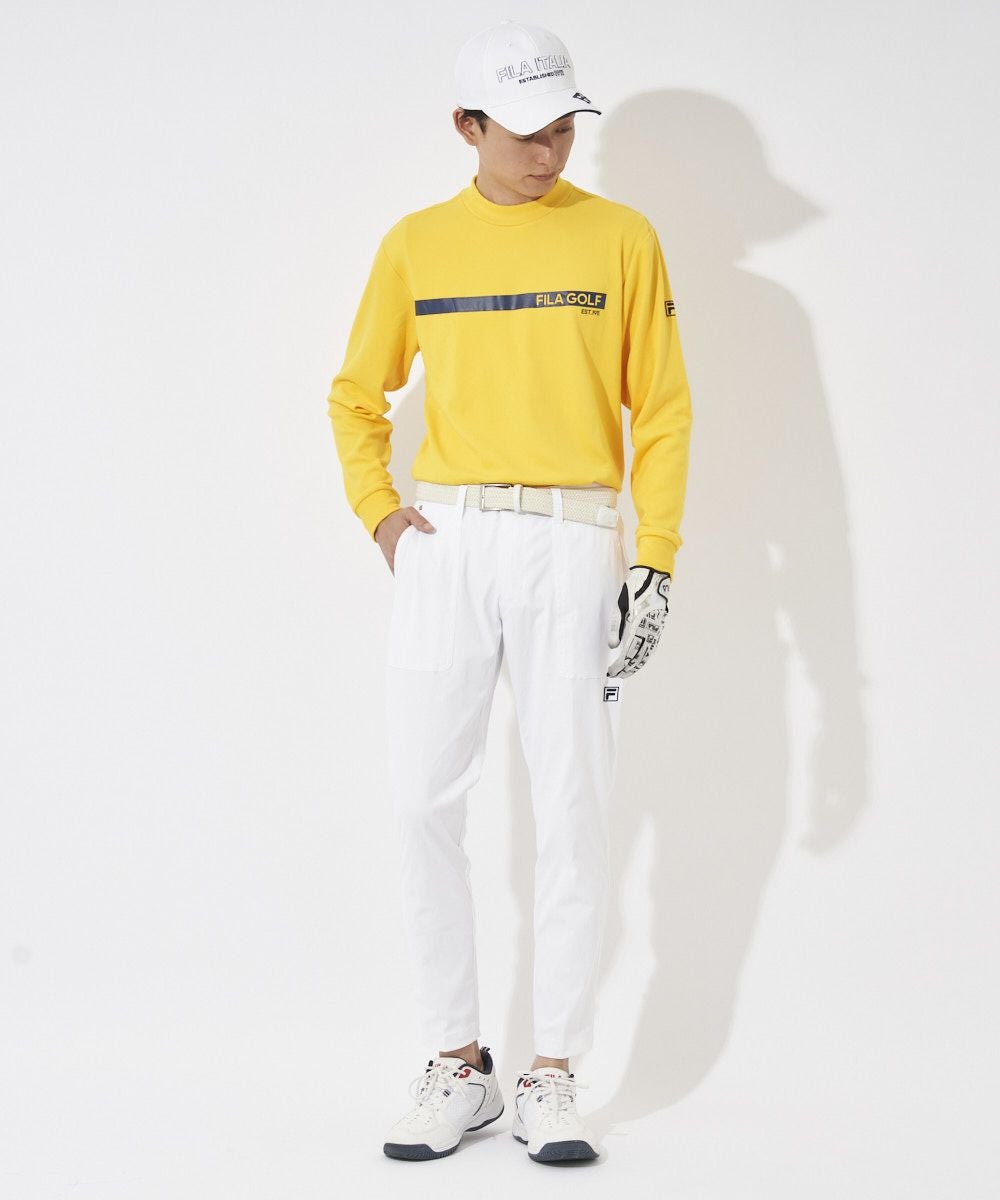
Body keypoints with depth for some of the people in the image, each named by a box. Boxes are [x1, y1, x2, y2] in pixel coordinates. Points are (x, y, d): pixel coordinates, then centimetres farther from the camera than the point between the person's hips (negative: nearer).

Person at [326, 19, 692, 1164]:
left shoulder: (621, 238, 4)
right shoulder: (416, 244, 8)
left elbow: (661, 410, 4)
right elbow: (357, 394, 17)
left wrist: (655, 561, -4)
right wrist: (378, 510, 2)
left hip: (573, 544, -1)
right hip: (444, 541, 2)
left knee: (571, 810, -2)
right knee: (425, 804, -1)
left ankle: (553, 1080, 7)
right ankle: (456, 1067, 11)